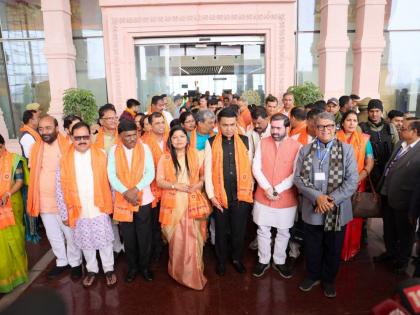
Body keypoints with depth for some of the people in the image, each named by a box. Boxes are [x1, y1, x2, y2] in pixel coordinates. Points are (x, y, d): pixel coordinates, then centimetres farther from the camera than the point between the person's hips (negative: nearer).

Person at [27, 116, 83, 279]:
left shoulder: (67, 146, -12)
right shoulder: (36, 148, 4)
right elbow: (33, 174, 14)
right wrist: (34, 199, 12)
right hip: (44, 201, 5)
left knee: (70, 234, 10)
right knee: (53, 235, 19)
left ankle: (75, 263, 29)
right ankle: (61, 262, 37)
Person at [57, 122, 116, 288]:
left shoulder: (101, 155, -4)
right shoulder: (65, 160, -3)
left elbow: (109, 180, -1)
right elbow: (60, 188, -1)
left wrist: (111, 203, 0)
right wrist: (64, 213, 0)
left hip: (100, 208, -1)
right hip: (78, 211, 1)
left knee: (105, 241, 10)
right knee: (86, 243, 15)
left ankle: (109, 269, 29)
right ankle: (91, 270, 36)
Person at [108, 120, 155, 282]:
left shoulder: (144, 148, -3)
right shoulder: (113, 150, -1)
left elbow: (150, 173, -7)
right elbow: (111, 175, -7)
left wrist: (136, 189, -19)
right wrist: (125, 192, -19)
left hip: (143, 199, 0)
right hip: (122, 200, 1)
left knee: (144, 235, 9)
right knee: (128, 236, 12)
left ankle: (145, 266, 29)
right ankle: (132, 266, 32)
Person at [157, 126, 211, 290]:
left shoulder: (196, 155, 4)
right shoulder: (165, 158, 1)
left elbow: (204, 174, 11)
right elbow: (159, 181, 0)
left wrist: (200, 183, -9)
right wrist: (175, 186, -14)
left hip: (193, 202, 1)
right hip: (173, 203, 0)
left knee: (193, 238, 2)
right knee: (176, 239, 6)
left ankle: (193, 273, 22)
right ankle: (178, 271, 27)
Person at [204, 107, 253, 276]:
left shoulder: (245, 140, 1)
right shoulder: (211, 142, -3)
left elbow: (250, 166, 4)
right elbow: (208, 170, -4)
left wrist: (250, 190, 3)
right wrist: (211, 195, -7)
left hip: (241, 194, 1)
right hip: (220, 195, -1)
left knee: (239, 230, 13)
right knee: (221, 230, 14)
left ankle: (237, 259, 36)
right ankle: (221, 260, 35)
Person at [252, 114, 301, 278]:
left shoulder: (297, 146, -9)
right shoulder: (262, 143, -2)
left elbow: (296, 174, -12)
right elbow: (256, 167, -5)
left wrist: (277, 190, -16)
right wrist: (267, 188, -15)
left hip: (286, 198, -1)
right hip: (263, 196, 2)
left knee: (283, 232, 15)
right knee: (263, 231, 14)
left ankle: (279, 261, 36)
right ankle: (263, 261, 33)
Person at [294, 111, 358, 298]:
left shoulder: (346, 149, -3)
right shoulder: (305, 150, 1)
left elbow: (352, 180, -9)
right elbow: (298, 178, -4)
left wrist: (332, 199, -19)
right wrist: (317, 197, -17)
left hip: (337, 211, -1)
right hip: (312, 209, 1)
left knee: (333, 249, 16)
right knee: (312, 248, 17)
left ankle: (328, 279, 40)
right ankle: (312, 276, 41)